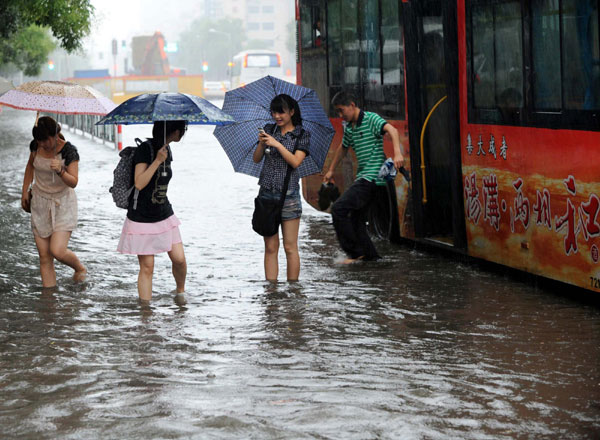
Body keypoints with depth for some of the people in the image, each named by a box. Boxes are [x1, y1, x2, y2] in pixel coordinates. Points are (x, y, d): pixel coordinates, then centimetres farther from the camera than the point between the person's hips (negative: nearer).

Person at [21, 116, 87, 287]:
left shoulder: (69, 151, -18)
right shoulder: (36, 146, -4)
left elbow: (73, 182, -23)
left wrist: (60, 171, -41)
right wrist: (25, 191, 15)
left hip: (62, 204, -4)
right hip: (40, 203, 4)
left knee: (58, 251, -16)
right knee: (44, 257, 0)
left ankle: (80, 268, 16)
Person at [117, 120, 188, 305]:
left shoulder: (166, 150, 7)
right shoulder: (145, 149, -16)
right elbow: (139, 183, -25)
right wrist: (158, 160, -26)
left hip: (164, 216, 6)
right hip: (142, 218, -6)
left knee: (179, 259, -4)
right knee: (147, 267, -3)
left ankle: (180, 291, 21)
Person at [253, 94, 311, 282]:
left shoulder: (302, 135, 2)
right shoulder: (269, 130, 11)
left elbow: (295, 161, -11)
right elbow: (256, 159, 7)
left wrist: (277, 144, -18)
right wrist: (261, 143, -12)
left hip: (288, 193, -3)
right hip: (267, 193, 3)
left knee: (290, 247, -2)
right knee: (270, 247, 3)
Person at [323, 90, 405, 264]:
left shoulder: (371, 119, -8)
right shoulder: (349, 127, 16)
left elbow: (391, 130, -25)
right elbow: (343, 148, 33)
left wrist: (397, 153, -41)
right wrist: (331, 170, 40)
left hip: (372, 176, -9)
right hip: (362, 178, 9)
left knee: (339, 208, -16)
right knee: (356, 219, 11)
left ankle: (355, 252, -11)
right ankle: (371, 256, 17)